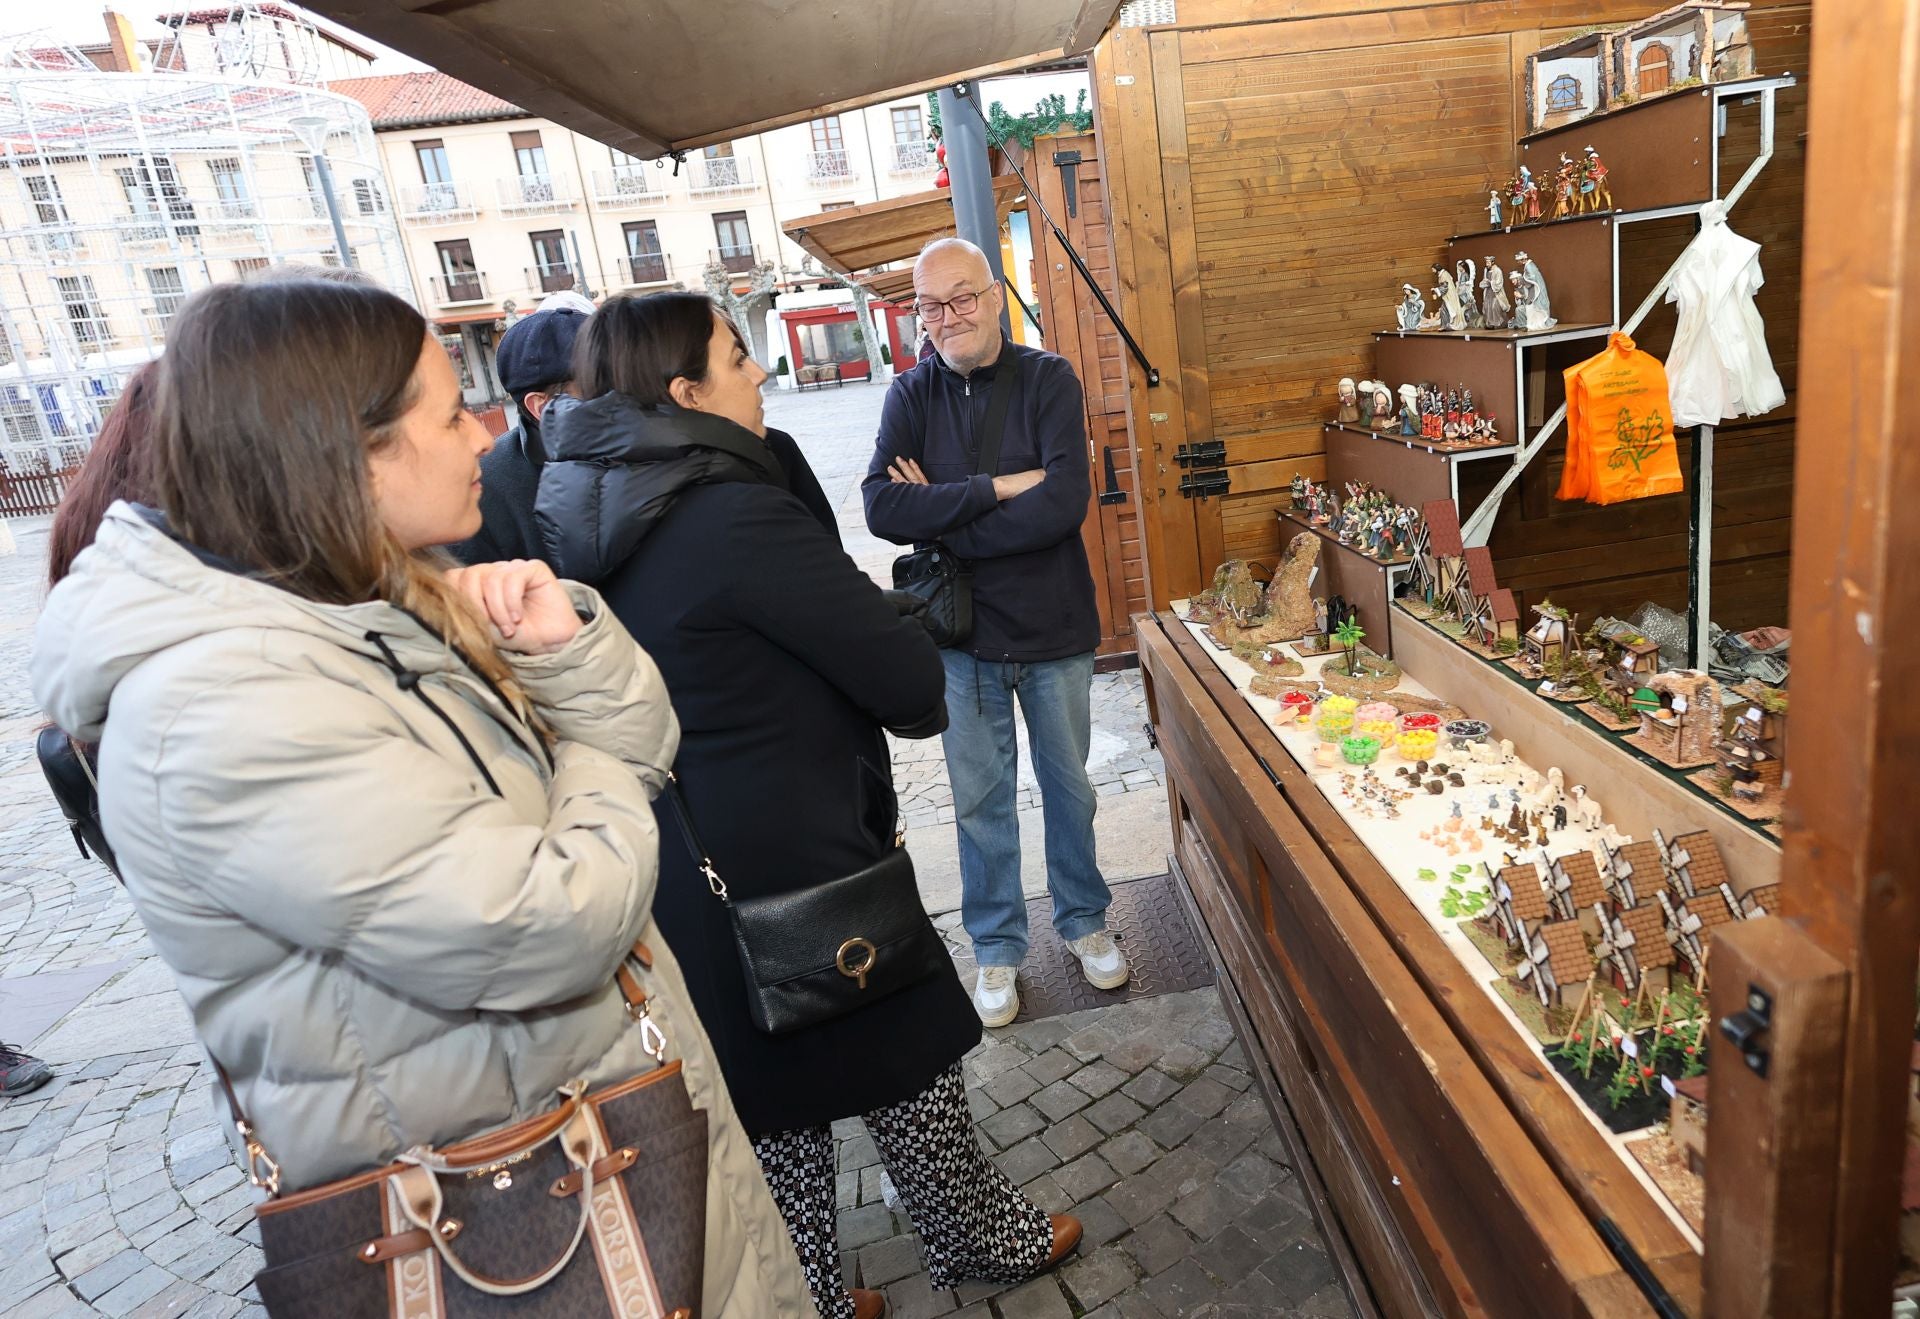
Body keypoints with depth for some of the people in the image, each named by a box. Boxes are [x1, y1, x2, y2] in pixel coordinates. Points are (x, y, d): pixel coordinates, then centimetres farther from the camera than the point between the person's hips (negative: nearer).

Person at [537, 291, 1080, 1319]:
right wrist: (917, 701, 2)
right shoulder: (738, 513, -22)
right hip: (793, 866, -7)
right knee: (903, 1061, 16)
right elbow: (908, 677, -19)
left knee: (771, 1086, 21)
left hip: (678, 875, 8)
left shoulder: (588, 517, 4)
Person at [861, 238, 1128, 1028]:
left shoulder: (1048, 379, -7)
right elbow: (882, 508, -18)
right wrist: (999, 488, -23)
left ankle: (1084, 920, 39)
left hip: (1054, 630, -1)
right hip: (963, 637, 1)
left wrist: (941, 522, -17)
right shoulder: (911, 396, -2)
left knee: (1068, 785, 16)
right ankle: (997, 948, 32)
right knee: (981, 800, 13)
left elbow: (1065, 503, -21)